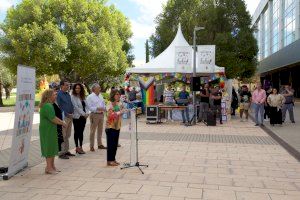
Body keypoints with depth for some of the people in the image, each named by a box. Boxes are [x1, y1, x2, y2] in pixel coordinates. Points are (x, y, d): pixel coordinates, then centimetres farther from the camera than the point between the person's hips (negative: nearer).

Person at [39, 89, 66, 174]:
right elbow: (53, 119, -23)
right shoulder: (48, 106, -20)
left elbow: (53, 117, 21)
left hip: (50, 130, 10)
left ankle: (52, 166, 24)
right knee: (49, 148, -3)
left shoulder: (50, 105, 14)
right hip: (47, 130, -10)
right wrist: (62, 123, -10)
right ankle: (49, 168, 5)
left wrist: (61, 121, 10)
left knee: (52, 147, 15)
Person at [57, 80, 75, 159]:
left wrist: (72, 113, 4)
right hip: (64, 117, -8)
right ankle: (62, 153, 2)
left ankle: (66, 151, 23)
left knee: (68, 135, 14)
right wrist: (66, 114, -14)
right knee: (63, 136, -4)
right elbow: (59, 107, -13)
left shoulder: (68, 94, 15)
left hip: (70, 116, 8)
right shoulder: (59, 94, -9)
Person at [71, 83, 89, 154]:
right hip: (77, 117, -6)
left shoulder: (83, 97, 13)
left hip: (83, 117, 6)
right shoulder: (73, 97, -6)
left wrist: (87, 113, -6)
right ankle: (77, 147, 8)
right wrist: (83, 114, -14)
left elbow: (86, 106, 11)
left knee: (81, 132, 9)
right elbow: (76, 107, -13)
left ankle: (80, 147, 16)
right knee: (77, 132, 2)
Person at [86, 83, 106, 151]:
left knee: (100, 130, 14)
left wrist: (104, 108, -1)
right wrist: (97, 108, -23)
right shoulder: (90, 97, -8)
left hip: (101, 114, 7)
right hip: (94, 115, -7)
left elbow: (103, 104, 19)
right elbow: (90, 107, -13)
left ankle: (100, 144, 25)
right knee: (93, 131, -2)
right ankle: (91, 146, 6)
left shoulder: (100, 96, 14)